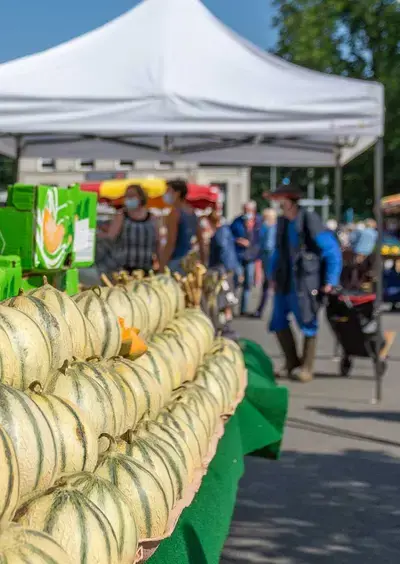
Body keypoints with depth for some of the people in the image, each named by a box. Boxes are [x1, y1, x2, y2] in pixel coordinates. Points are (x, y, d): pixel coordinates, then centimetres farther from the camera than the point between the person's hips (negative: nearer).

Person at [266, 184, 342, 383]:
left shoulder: (310, 221, -13)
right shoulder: (282, 222, 8)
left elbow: (333, 251, -12)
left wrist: (330, 281, -14)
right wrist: (272, 275, 14)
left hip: (306, 283, -7)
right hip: (285, 282, 7)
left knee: (308, 324, 0)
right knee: (279, 322, 8)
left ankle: (306, 369, 9)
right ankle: (292, 364, 22)